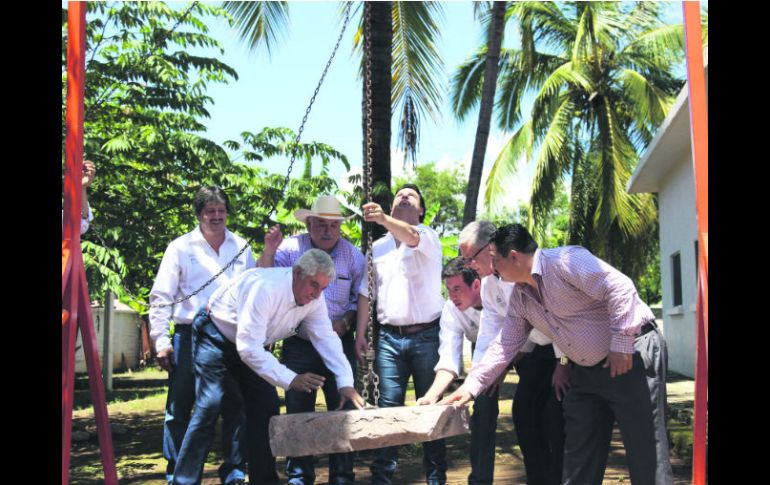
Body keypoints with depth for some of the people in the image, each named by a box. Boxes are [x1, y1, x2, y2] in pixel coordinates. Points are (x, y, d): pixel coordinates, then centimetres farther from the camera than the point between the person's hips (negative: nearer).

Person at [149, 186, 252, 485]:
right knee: (179, 407, 0)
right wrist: (161, 341, -6)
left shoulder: (241, 247, 11)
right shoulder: (181, 247, 3)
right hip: (190, 337, -2)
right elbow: (161, 297, 1)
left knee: (234, 407, 5)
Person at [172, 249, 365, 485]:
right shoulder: (265, 288, -36)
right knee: (209, 408, -16)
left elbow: (327, 339, -14)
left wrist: (346, 383, -26)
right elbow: (248, 347, -37)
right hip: (215, 337, -7)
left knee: (266, 407, 1)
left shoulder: (314, 299, -13)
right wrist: (289, 379, -39)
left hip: (252, 346, 7)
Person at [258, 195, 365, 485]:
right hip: (299, 343, -1)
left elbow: (362, 299, 8)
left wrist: (346, 321, -9)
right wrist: (269, 249, -18)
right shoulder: (291, 248, -3)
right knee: (298, 411, 4)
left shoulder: (353, 255, 1)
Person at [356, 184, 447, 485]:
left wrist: (384, 220, -44)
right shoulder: (377, 247, 15)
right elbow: (366, 292, 14)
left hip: (427, 336, -3)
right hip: (389, 338, 3)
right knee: (388, 409, -1)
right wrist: (360, 333, 4)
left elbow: (412, 237, -25)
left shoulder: (428, 237, 0)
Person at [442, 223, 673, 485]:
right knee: (578, 451, 10)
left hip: (633, 353, -9)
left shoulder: (564, 260, -18)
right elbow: (504, 345, 11)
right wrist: (471, 385, 4)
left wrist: (622, 344, -23)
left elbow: (620, 289, -24)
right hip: (587, 370, 9)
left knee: (645, 445, -5)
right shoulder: (519, 297, 8)